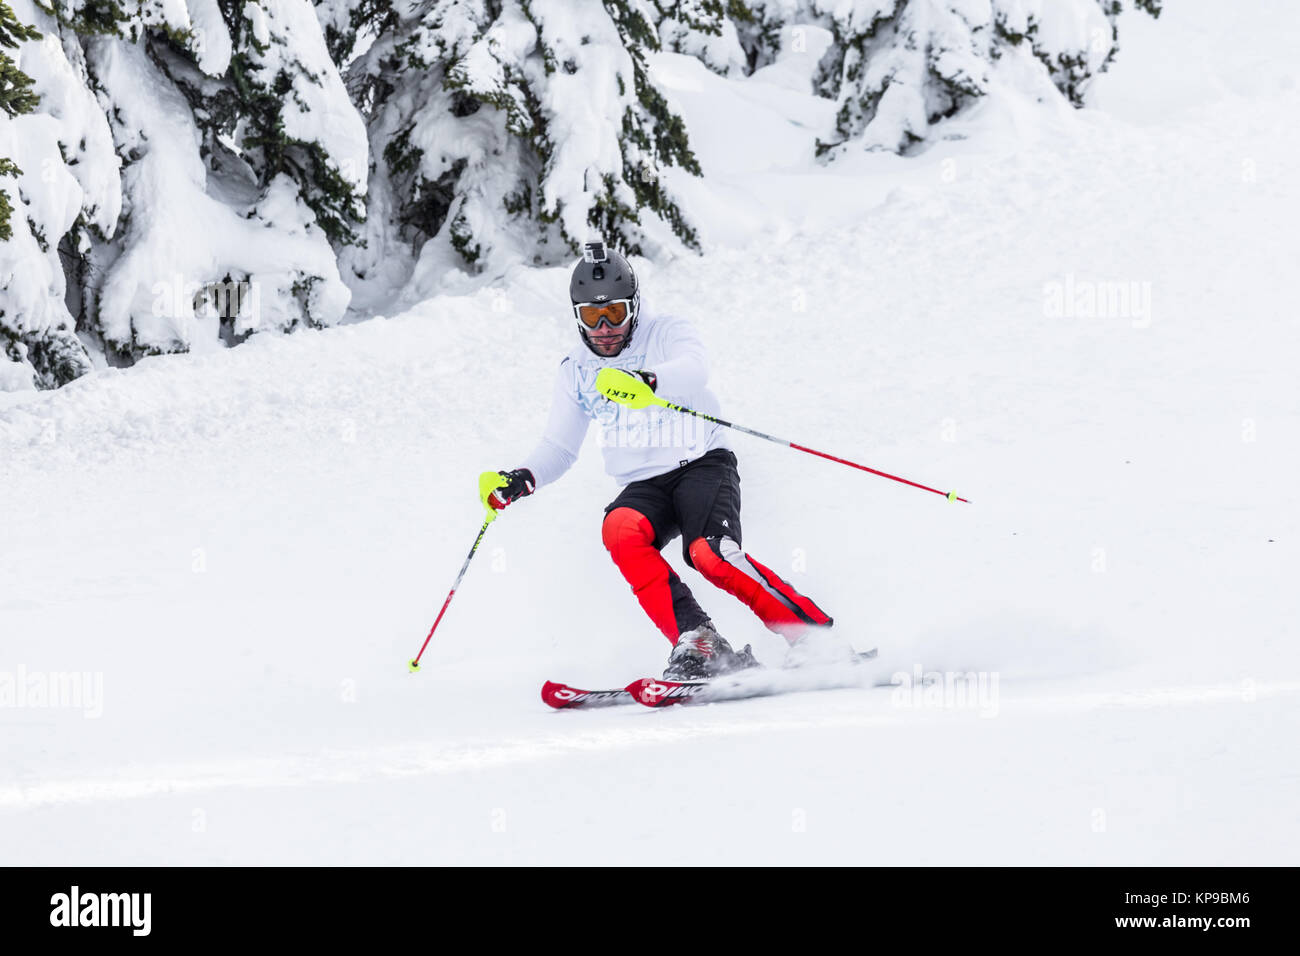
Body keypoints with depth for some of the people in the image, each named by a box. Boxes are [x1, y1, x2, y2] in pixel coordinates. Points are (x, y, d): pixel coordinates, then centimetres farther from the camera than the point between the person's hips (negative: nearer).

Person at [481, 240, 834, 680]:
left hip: (702, 465, -4)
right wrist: (523, 478, -3)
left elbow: (694, 371, -24)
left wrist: (647, 380, -46)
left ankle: (817, 639, -24)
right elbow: (559, 448, 19)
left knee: (710, 553, -32)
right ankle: (696, 643, -38)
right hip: (644, 487, 4)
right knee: (619, 530, -32)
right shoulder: (575, 371, 14)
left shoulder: (667, 333, -1)